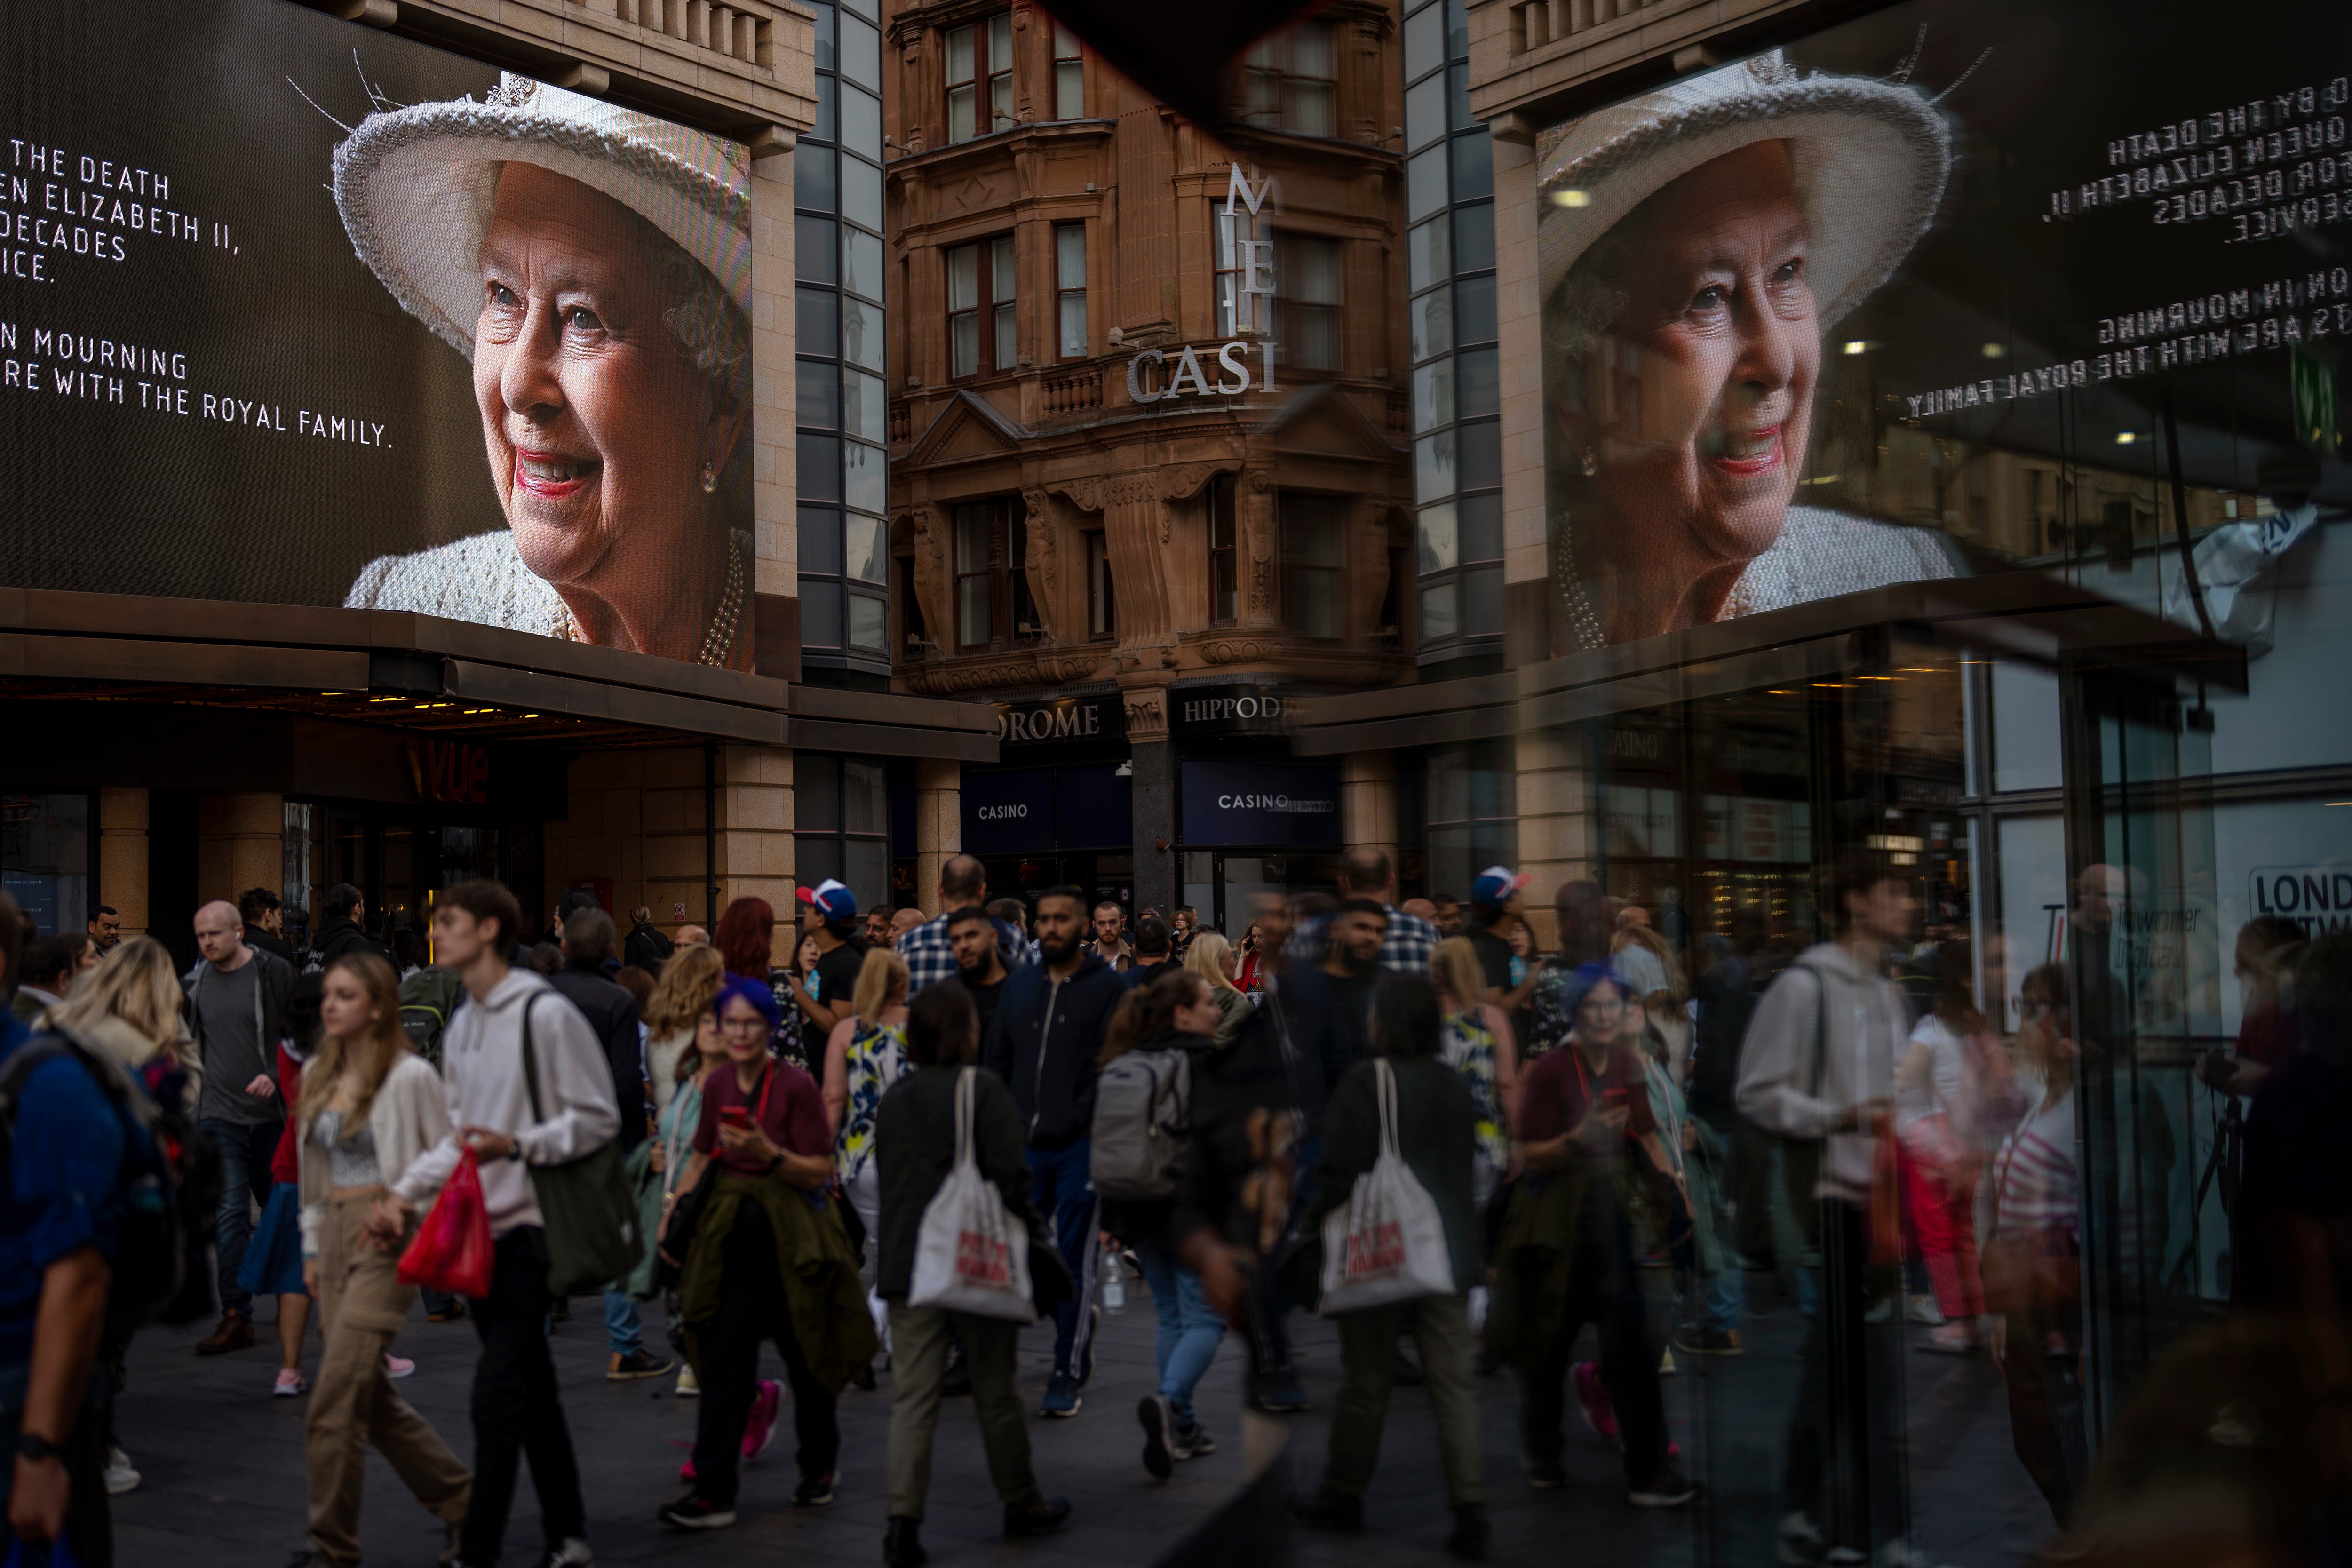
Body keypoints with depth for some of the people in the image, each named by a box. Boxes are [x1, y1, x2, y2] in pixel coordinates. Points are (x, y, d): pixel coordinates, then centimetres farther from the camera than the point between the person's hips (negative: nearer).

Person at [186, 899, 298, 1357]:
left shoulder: (274, 973, -5)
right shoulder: (196, 982, 7)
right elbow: (187, 1043, 20)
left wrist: (277, 1078, -20)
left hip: (272, 1113, -2)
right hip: (219, 1115, 2)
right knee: (229, 1213, -6)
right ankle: (236, 1317, -5)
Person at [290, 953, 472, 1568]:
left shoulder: (409, 1076, -9)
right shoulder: (316, 1076, 11)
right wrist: (312, 1246, 17)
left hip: (385, 1241, -7)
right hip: (336, 1236, 7)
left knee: (336, 1397, -9)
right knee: (372, 1397, 11)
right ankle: (460, 1498, 27)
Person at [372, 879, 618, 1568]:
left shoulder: (545, 1014, -11)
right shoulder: (460, 1027, 13)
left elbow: (598, 1120, -11)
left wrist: (516, 1145, -21)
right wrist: (403, 1190, 7)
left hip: (527, 1227, -8)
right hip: (477, 1228, 8)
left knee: (497, 1395, -9)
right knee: (530, 1388, 14)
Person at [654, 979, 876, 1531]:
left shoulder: (796, 1086, -11)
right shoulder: (718, 1085, 6)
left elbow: (821, 1171, -13)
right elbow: (702, 1156, 19)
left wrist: (768, 1153, -26)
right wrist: (673, 1216, 11)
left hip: (788, 1233, -4)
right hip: (731, 1232, 4)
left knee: (808, 1358, 10)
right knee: (723, 1363, 0)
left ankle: (819, 1469, 30)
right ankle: (714, 1492, 3)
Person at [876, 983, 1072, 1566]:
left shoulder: (894, 1099, 7)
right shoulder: (984, 1090, -10)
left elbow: (886, 1183, 14)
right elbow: (1010, 1179, -14)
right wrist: (1027, 1234, 0)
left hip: (906, 1262, 4)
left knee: (912, 1398, 2)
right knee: (995, 1392, 11)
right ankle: (1021, 1503, 27)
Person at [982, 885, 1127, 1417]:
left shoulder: (1107, 986, -2)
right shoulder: (1020, 984, 12)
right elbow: (996, 1059, 15)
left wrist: (1082, 1122, -13)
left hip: (1080, 1146, -5)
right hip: (1025, 1145, 5)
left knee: (1075, 1261, 2)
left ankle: (1067, 1375, 11)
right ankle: (1079, 1319, 31)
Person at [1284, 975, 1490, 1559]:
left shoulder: (1364, 1082, -15)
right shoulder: (1455, 1085, 5)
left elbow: (1337, 1174, -15)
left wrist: (1313, 1242, -6)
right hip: (1448, 1254, 5)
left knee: (1366, 1382, 8)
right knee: (1453, 1384, 5)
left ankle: (1342, 1495, 23)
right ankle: (1470, 1508, 1)